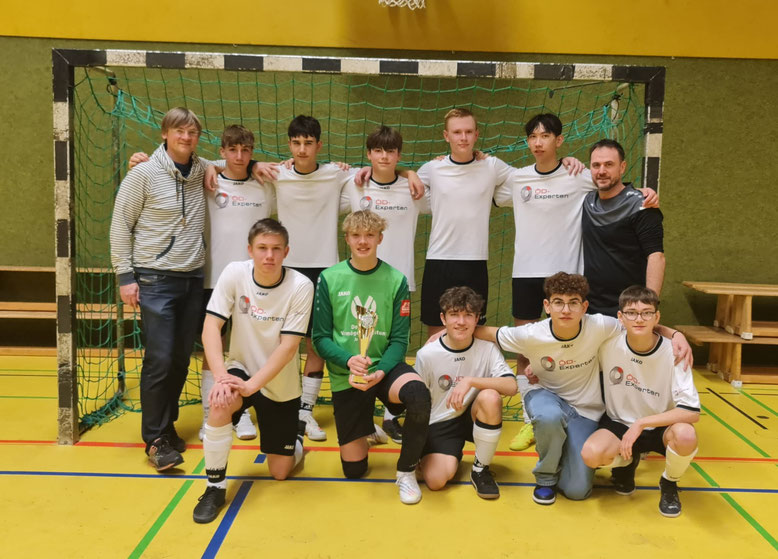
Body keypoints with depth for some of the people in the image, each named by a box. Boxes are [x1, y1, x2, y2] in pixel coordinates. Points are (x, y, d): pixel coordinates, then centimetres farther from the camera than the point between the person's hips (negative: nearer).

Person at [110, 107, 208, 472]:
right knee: (160, 360, -6)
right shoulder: (144, 173, -7)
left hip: (193, 278, 4)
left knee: (182, 359, 9)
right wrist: (125, 275, -6)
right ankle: (155, 439, 8)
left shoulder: (202, 171, 4)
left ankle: (167, 425, 27)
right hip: (155, 279, -4)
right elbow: (120, 225, -2)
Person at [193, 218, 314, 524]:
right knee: (221, 402, -34)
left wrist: (252, 385, -30)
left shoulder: (301, 286, -20)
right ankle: (215, 487, -13)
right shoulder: (234, 273, -15)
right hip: (241, 369, 1)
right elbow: (211, 327, -18)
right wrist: (220, 376, -31)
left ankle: (296, 433, 39)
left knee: (280, 471, 3)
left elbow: (288, 346, -21)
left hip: (281, 386, -1)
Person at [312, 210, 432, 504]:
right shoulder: (329, 279, -5)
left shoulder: (396, 280, -5)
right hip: (345, 377, 1)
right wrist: (349, 360, -22)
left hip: (385, 365, 0)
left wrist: (380, 372, -22)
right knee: (354, 469, 4)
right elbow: (320, 337, -4)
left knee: (419, 395, -36)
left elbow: (399, 339, -5)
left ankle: (406, 471, -9)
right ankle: (368, 429, 40)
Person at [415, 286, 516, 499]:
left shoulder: (487, 348, -9)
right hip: (439, 424, -1)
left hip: (473, 417, 2)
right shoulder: (426, 355, -11)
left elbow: (511, 386, -23)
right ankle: (453, 454, 12)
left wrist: (470, 381, -33)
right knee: (435, 480, -26)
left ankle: (481, 469, -10)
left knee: (490, 397, -33)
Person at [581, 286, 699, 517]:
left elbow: (692, 412, -24)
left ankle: (669, 485, 1)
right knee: (591, 453, -31)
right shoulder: (609, 343, -15)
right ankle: (626, 463, 11)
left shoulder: (673, 352, -19)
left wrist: (641, 424, -28)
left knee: (685, 435, -37)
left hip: (659, 428, -1)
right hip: (618, 424, 1)